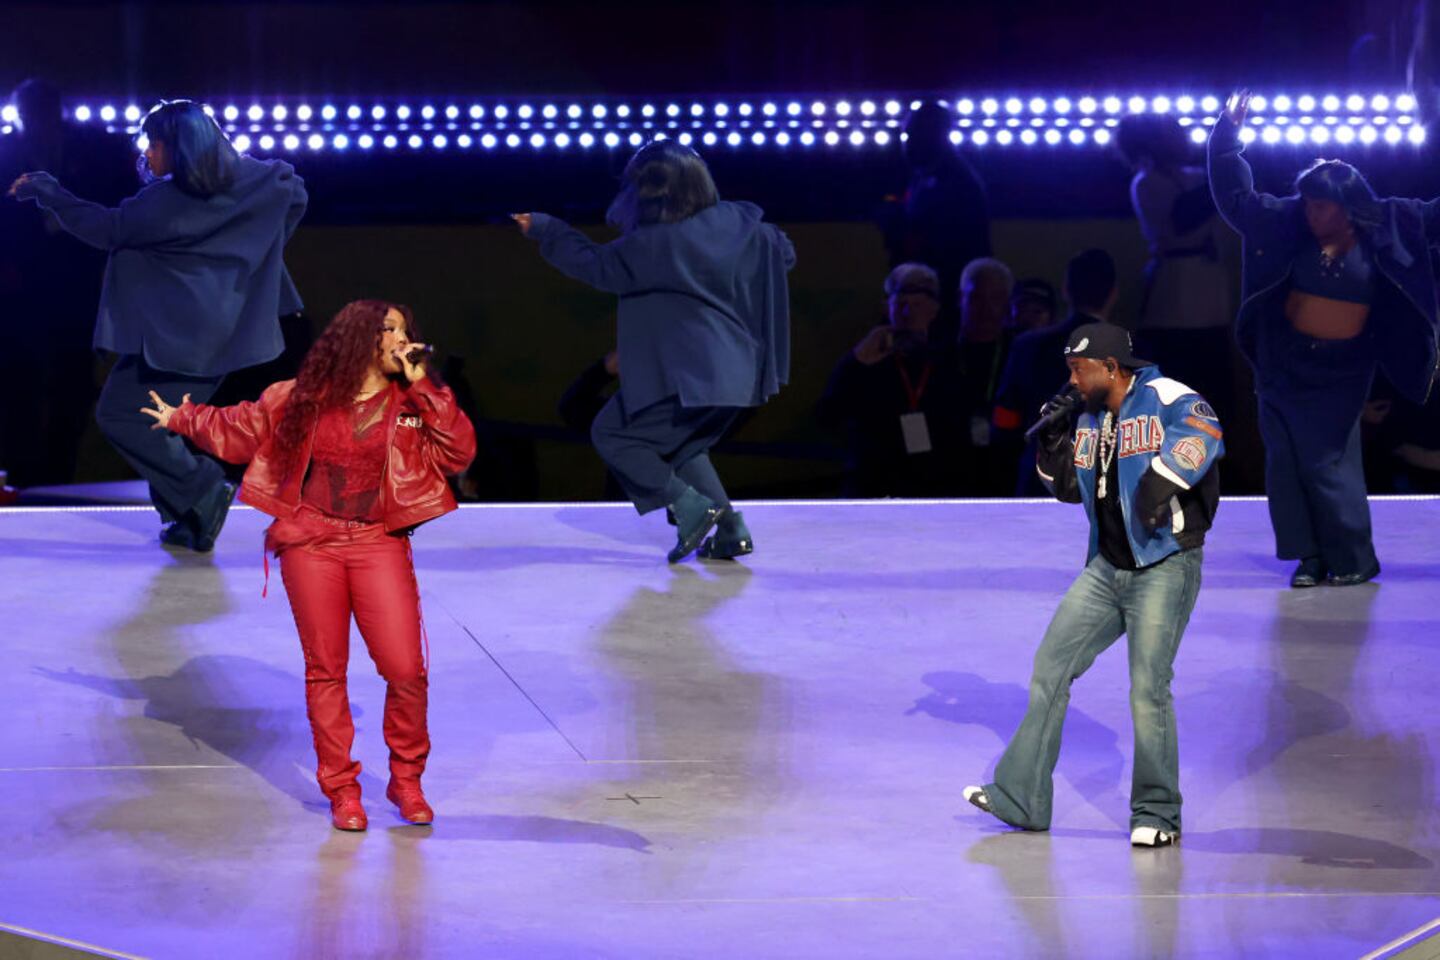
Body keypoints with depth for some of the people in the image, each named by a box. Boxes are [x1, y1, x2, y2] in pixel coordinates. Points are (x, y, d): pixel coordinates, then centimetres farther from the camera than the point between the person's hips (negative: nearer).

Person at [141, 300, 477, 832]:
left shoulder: (412, 405, 5)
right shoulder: (304, 399, 5)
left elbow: (458, 453, -8)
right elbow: (238, 430, 18)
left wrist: (424, 389, -11)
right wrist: (183, 420, 23)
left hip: (379, 544, 0)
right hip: (311, 544, 0)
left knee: (406, 670, -8)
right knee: (325, 669, 4)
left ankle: (406, 779, 12)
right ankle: (341, 789, 14)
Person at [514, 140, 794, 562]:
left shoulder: (652, 243, -18)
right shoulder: (735, 221, 1)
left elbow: (596, 264, -6)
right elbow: (783, 253, 17)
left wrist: (544, 229, 6)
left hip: (683, 374, -8)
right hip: (734, 368, 8)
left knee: (611, 433, 7)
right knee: (682, 447, 27)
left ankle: (690, 505, -4)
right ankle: (731, 529, 14)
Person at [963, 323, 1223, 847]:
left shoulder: (1164, 398, -12)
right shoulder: (1091, 420, 13)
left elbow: (1204, 435, -31)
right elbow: (1068, 487, 22)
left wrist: (1162, 479, -40)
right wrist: (1054, 442, 6)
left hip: (1165, 567, -8)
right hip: (1107, 568, 8)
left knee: (1148, 691, -10)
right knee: (1051, 666, 7)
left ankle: (1156, 814, 5)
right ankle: (1021, 798, 14)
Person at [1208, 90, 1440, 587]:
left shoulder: (1387, 227, -7)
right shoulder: (1289, 224, -3)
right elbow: (1235, 196, 2)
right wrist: (1227, 138, -3)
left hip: (1340, 371, -3)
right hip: (1283, 364, 3)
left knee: (1328, 464, -4)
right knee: (1287, 463, 2)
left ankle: (1355, 558, 8)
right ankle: (1311, 558, 9)